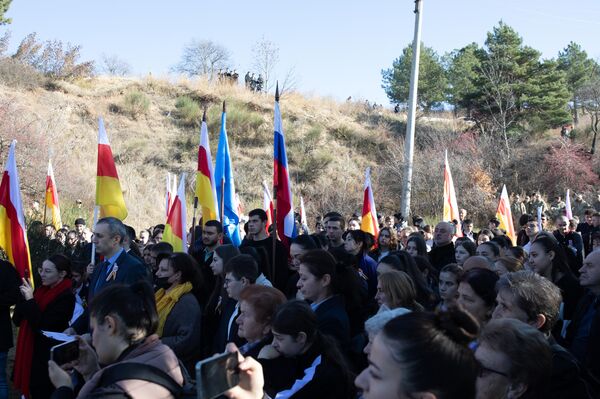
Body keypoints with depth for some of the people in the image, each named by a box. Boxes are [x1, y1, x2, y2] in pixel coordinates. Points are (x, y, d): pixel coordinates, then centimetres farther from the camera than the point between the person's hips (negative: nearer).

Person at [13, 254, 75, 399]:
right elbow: (17, 320, 6)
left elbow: (43, 326, -21)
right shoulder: (41, 290, 8)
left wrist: (30, 299, -19)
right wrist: (24, 297, -8)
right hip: (30, 353, 7)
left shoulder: (66, 296, -15)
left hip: (49, 357, -7)